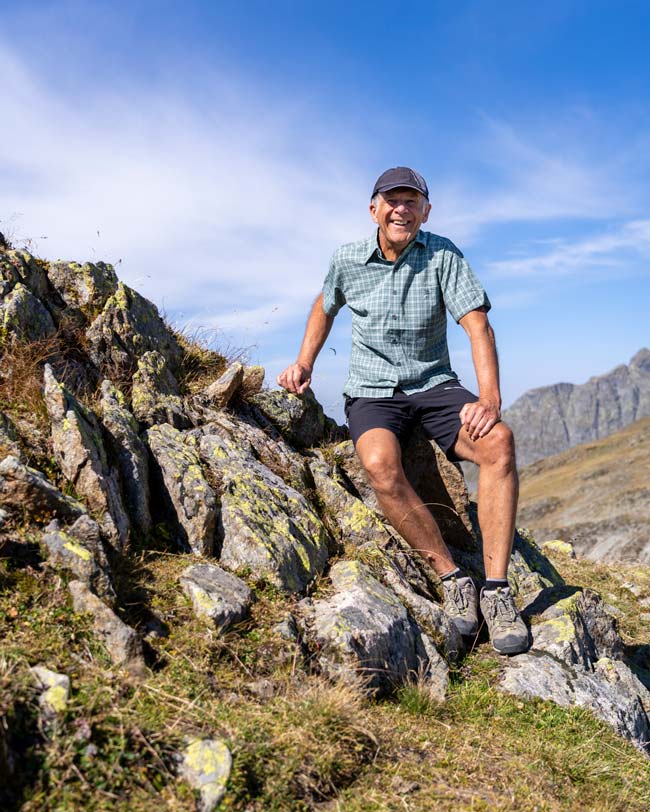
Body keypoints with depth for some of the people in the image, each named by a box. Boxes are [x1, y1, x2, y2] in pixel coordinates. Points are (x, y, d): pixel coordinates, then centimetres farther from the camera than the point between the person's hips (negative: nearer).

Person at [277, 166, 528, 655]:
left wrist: (490, 399, -28)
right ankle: (451, 577, -18)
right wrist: (304, 365, 9)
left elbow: (478, 326, -13)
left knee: (498, 440, -31)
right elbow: (324, 308, 22)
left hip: (434, 386, 0)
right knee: (381, 463, -35)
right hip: (373, 393, 0)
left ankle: (496, 589, -25)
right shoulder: (347, 262, 2)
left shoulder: (442, 256, -5)